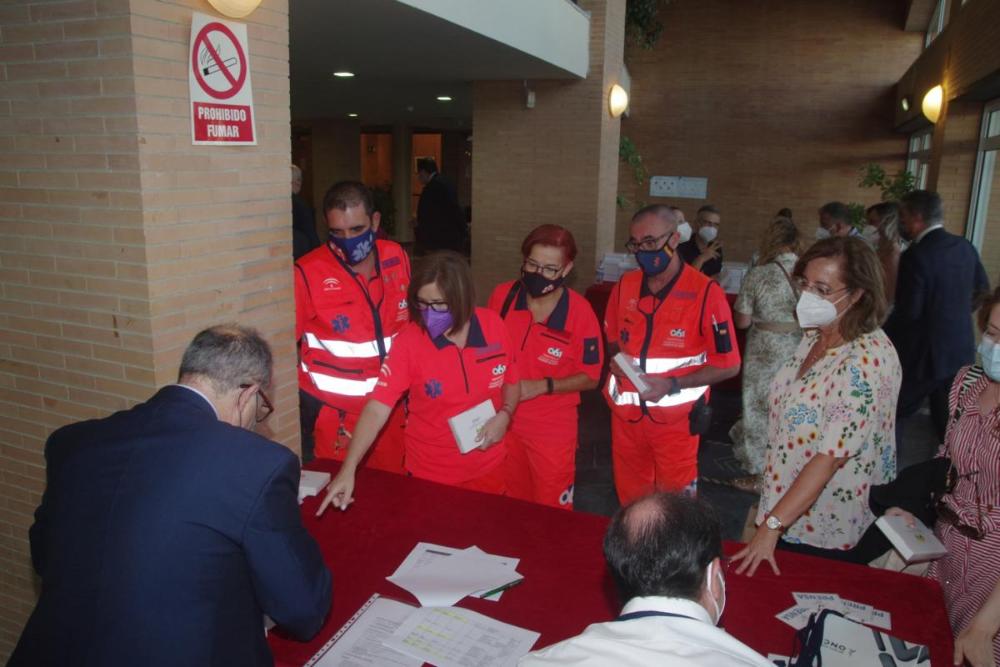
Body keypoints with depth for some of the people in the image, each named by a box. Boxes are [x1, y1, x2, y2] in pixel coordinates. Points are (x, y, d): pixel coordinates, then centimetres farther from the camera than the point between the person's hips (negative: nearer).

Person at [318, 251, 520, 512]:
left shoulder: (492, 325, -11)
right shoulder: (408, 341, -18)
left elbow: (512, 382, 4)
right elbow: (377, 408, -22)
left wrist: (504, 415, -15)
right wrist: (348, 469, -31)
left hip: (489, 468, 3)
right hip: (430, 474, -2)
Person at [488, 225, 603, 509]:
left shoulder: (580, 312, -18)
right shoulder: (502, 295, -9)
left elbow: (590, 377, -11)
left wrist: (542, 386, -22)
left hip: (552, 428, -3)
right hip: (502, 419, 3)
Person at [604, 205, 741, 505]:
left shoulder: (705, 292, -15)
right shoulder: (625, 285, 1)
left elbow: (728, 365, -12)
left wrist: (672, 384, -21)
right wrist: (616, 361, -6)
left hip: (675, 416, -4)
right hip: (626, 412, 5)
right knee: (629, 497, 19)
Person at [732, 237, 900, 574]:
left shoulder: (867, 360, -26)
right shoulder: (815, 337, 1)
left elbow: (831, 455, -29)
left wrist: (772, 526, -28)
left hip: (833, 534, -7)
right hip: (789, 510, 7)